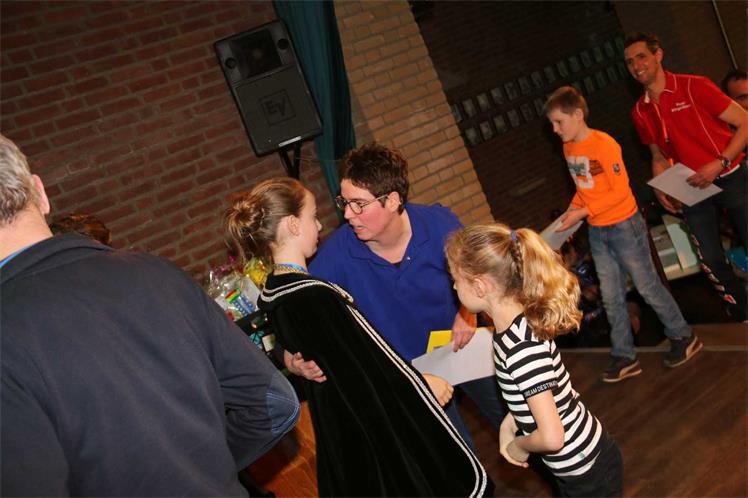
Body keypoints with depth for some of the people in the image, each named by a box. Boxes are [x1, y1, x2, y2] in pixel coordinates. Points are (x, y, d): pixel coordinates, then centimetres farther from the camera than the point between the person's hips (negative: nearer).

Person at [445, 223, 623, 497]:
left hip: (589, 474, -8)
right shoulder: (516, 323, -5)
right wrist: (509, 423, 0)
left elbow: (551, 437, -31)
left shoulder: (522, 346, -31)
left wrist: (518, 446, -13)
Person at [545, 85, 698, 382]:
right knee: (611, 297, 11)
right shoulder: (568, 147, 6)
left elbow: (620, 191, -20)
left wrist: (583, 212, -23)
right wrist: (572, 209, -2)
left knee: (648, 286, 5)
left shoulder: (604, 145, -19)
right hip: (597, 232, 7)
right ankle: (624, 358, 20)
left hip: (623, 225, -7)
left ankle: (683, 338, 25)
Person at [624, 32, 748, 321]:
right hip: (692, 190, 4)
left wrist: (719, 163, -21)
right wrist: (660, 189, -1)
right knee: (710, 260, 6)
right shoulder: (640, 112, 5)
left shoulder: (694, 87, -11)